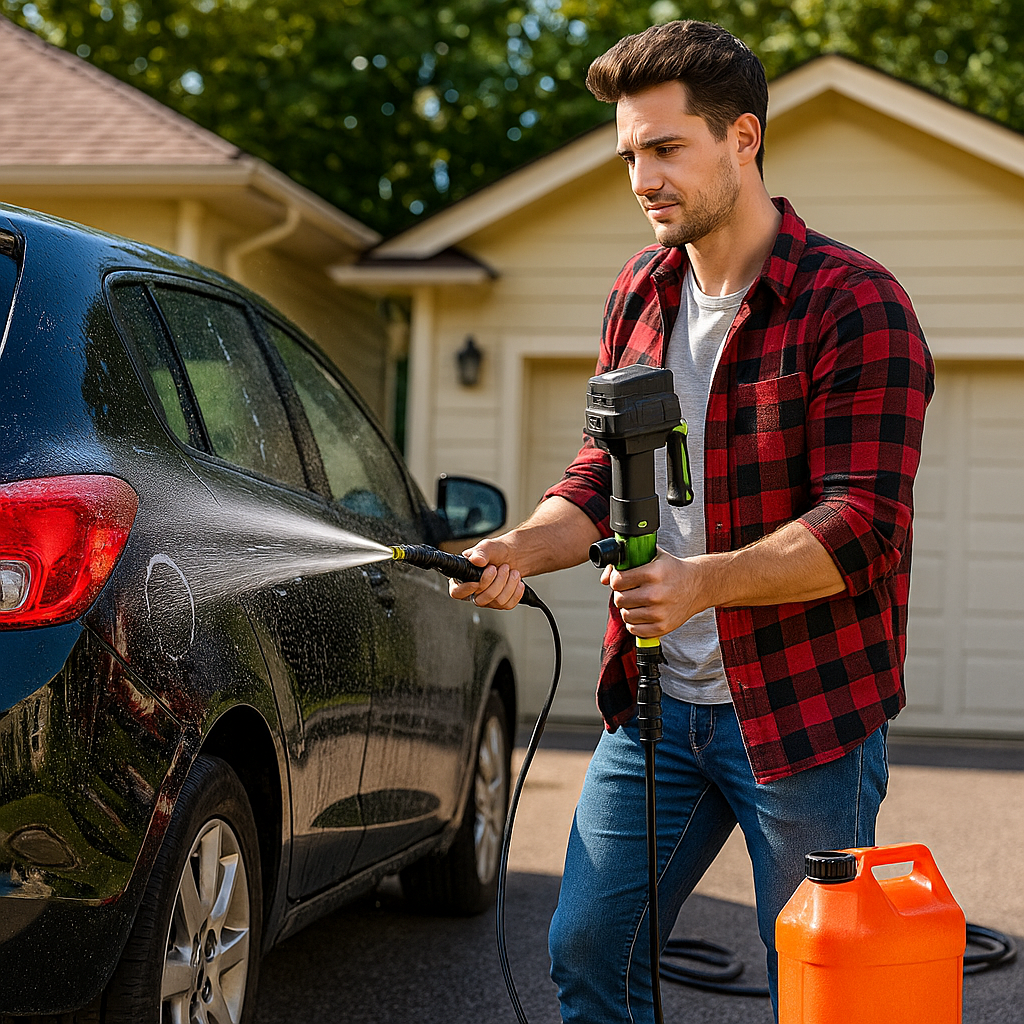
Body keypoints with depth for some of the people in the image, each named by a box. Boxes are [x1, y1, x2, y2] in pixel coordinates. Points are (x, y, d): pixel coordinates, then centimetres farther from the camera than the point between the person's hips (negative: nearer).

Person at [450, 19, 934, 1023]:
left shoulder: (855, 303, -13)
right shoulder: (638, 295, 9)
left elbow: (862, 526, -20)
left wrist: (702, 580, -32)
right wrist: (523, 547, -8)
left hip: (805, 708, -6)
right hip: (658, 700, 6)